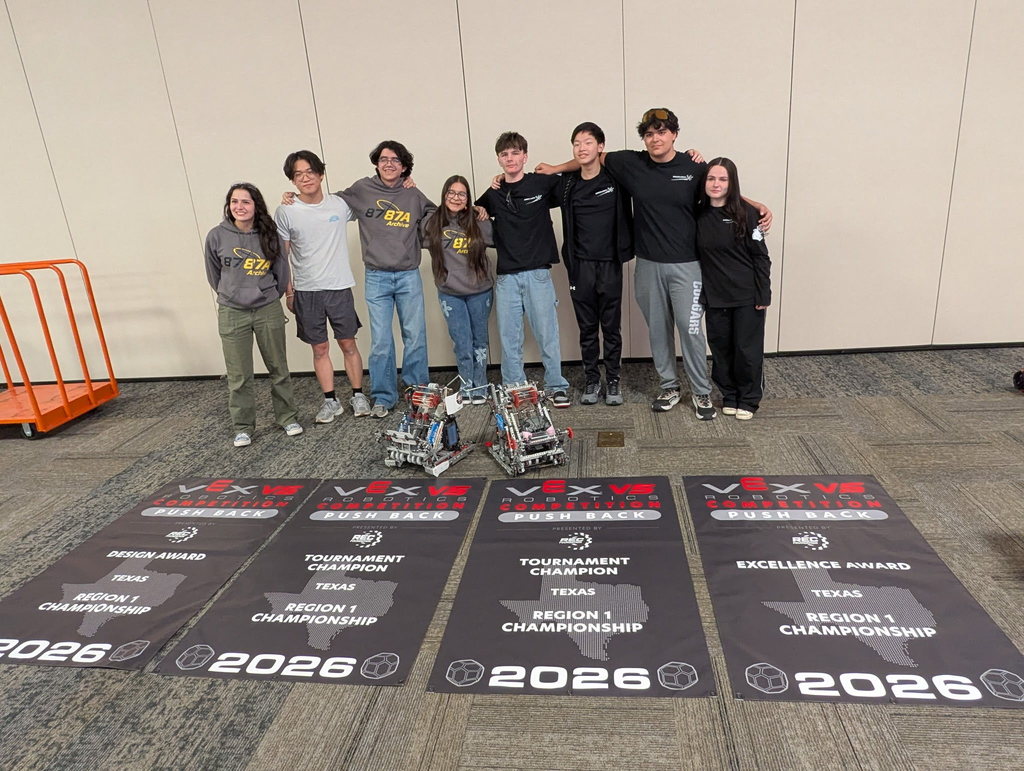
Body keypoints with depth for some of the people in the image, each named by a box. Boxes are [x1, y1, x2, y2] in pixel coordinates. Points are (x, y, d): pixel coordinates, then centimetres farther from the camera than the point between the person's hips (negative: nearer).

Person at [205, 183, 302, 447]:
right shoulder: (216, 236, -5)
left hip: (269, 311, 1)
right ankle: (243, 427, 16)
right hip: (232, 314, -1)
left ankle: (287, 417, 25)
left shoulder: (269, 235, -3)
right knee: (239, 376, 4)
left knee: (279, 368, 10)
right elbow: (214, 275, 9)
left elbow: (281, 272, 8)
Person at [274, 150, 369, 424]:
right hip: (306, 292, 0)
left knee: (348, 343, 8)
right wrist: (288, 293, 0)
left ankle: (358, 395, 21)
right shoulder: (285, 213, -4)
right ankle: (331, 401, 19)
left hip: (339, 288, 0)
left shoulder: (340, 204, -1)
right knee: (320, 348, 8)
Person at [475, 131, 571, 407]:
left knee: (547, 333, 1)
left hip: (537, 273, -3)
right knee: (509, 337, 5)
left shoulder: (542, 183, 1)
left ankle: (557, 386, 14)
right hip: (505, 276, 3)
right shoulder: (493, 194, 11)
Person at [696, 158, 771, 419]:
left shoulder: (746, 213, -7)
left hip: (747, 295, -3)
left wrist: (764, 294, -9)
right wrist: (700, 292, 0)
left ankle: (748, 400, 21)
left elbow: (760, 256, -6)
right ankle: (729, 396, 28)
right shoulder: (698, 214, 2)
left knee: (748, 349, 4)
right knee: (720, 348, 10)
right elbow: (697, 254, 7)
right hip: (715, 296, 3)